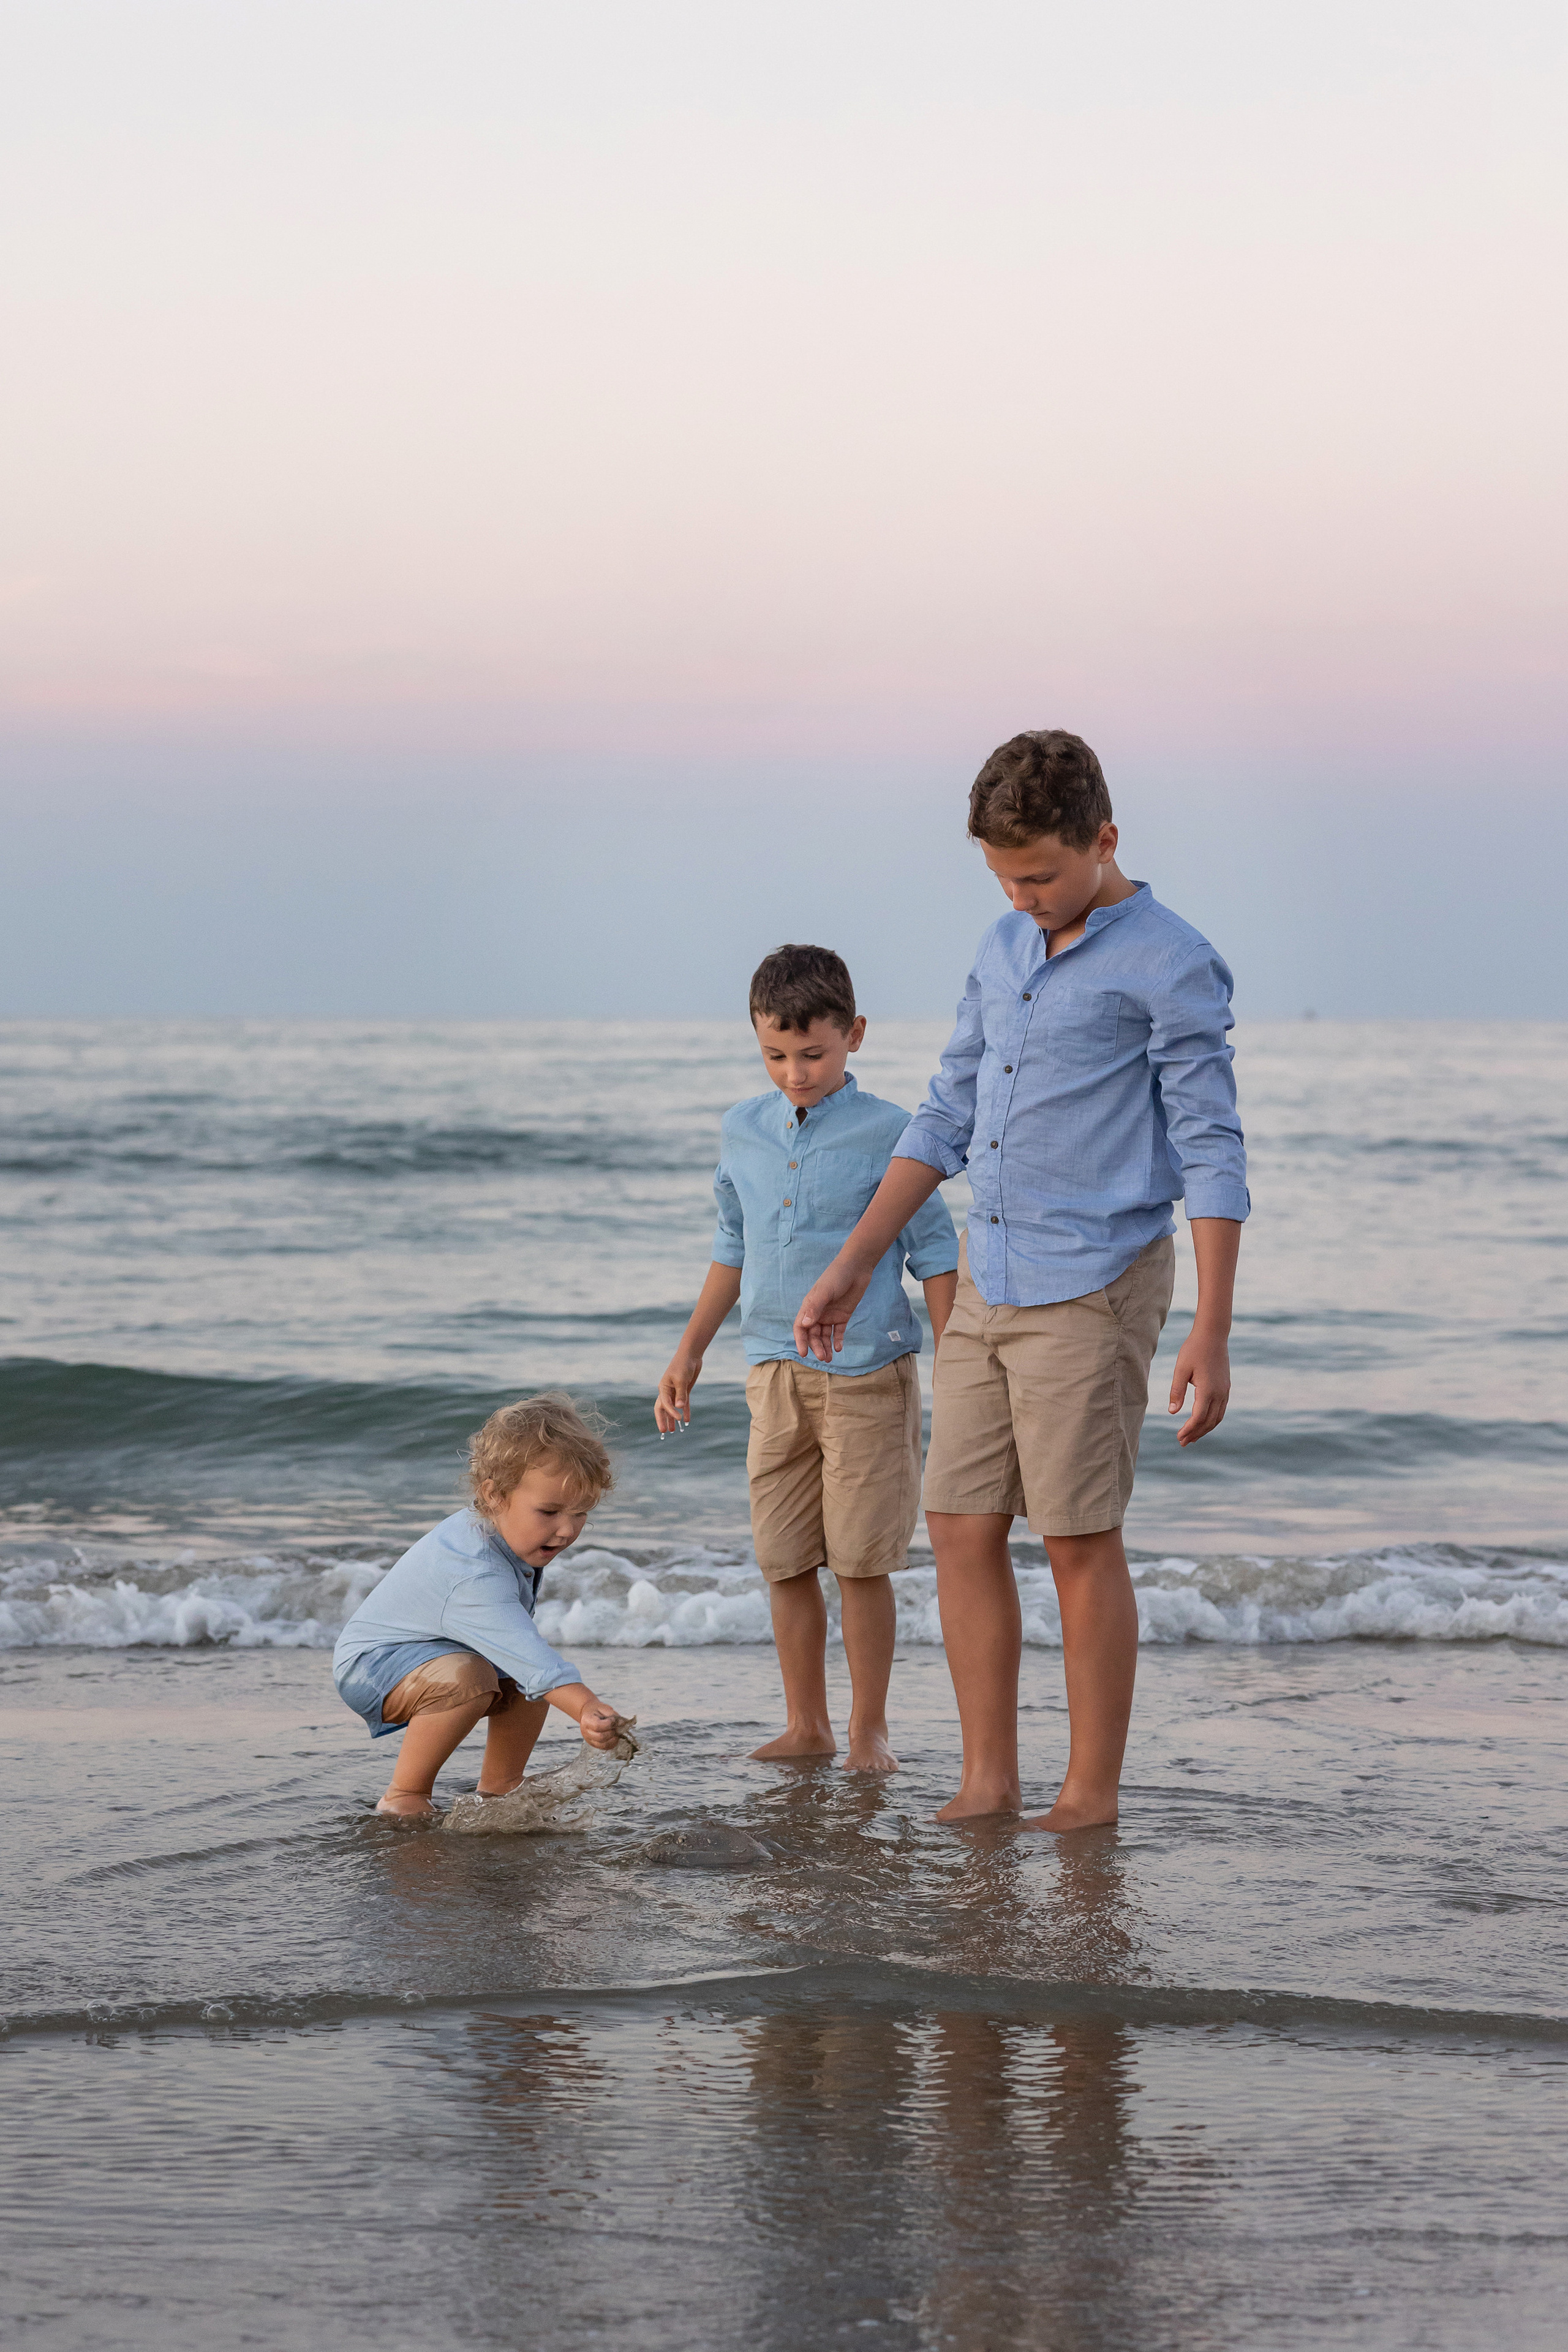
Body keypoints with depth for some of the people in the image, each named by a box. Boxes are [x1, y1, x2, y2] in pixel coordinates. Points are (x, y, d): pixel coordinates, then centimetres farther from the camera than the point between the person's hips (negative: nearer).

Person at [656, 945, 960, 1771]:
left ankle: (868, 1730, 7)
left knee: (860, 1561, -3)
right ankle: (805, 1725, 17)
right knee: (784, 1562, 6)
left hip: (866, 1376, -5)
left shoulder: (887, 1134, -5)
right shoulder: (743, 1131, 9)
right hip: (774, 1373, 5)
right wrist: (688, 1354, 20)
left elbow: (935, 1256, -2)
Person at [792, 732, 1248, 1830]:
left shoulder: (1170, 965, -9)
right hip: (989, 1284, 7)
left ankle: (1093, 1794, 6)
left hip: (1093, 1286, -7)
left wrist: (1212, 1331, -17)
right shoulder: (1006, 949, 13)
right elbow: (948, 1117, 19)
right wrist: (853, 1265, 16)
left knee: (1081, 1543, -3)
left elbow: (1212, 1153, -11)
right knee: (962, 1529, 4)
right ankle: (989, 1783, 11)